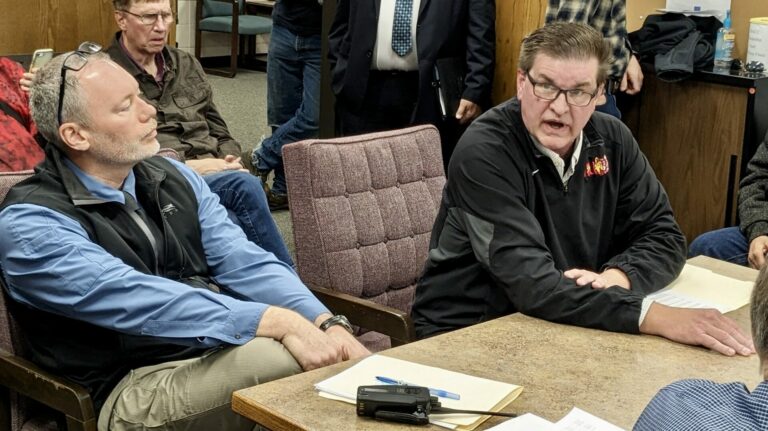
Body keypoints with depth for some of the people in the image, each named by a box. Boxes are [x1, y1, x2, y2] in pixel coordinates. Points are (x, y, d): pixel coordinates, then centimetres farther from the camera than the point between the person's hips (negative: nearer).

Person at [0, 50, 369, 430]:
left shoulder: (172, 176, 11)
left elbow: (245, 264, 2)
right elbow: (135, 299, -23)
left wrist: (328, 324, -15)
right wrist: (279, 322, -31)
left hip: (225, 347, 6)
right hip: (136, 386, -6)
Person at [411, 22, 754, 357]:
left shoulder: (611, 140, -1)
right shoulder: (483, 153, -21)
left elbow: (664, 236, 3)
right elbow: (531, 283, -29)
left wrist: (616, 277, -19)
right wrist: (653, 316, -37)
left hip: (564, 326, 6)